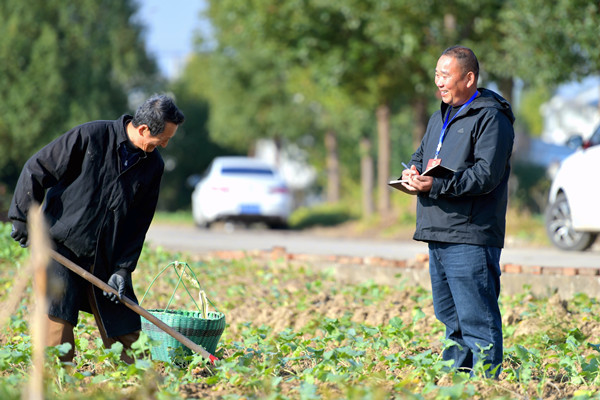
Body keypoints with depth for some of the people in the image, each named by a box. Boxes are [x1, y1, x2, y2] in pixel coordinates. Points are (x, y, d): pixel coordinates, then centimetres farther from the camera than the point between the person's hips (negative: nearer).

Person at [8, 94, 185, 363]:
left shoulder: (153, 165, 4)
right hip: (62, 246, -4)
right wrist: (23, 218, -4)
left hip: (106, 259, 4)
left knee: (126, 334, 3)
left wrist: (123, 268, -1)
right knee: (59, 323, -12)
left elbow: (139, 222, 7)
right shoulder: (91, 137, -11)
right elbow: (37, 170, -5)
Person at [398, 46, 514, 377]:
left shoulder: (491, 118, -9)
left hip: (471, 238, -9)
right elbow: (421, 155, 29)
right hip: (437, 236, 9)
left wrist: (436, 185, -25)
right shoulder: (440, 117, 20)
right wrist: (413, 172, 4)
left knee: (476, 320, -9)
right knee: (451, 318, 15)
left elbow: (486, 174, -18)